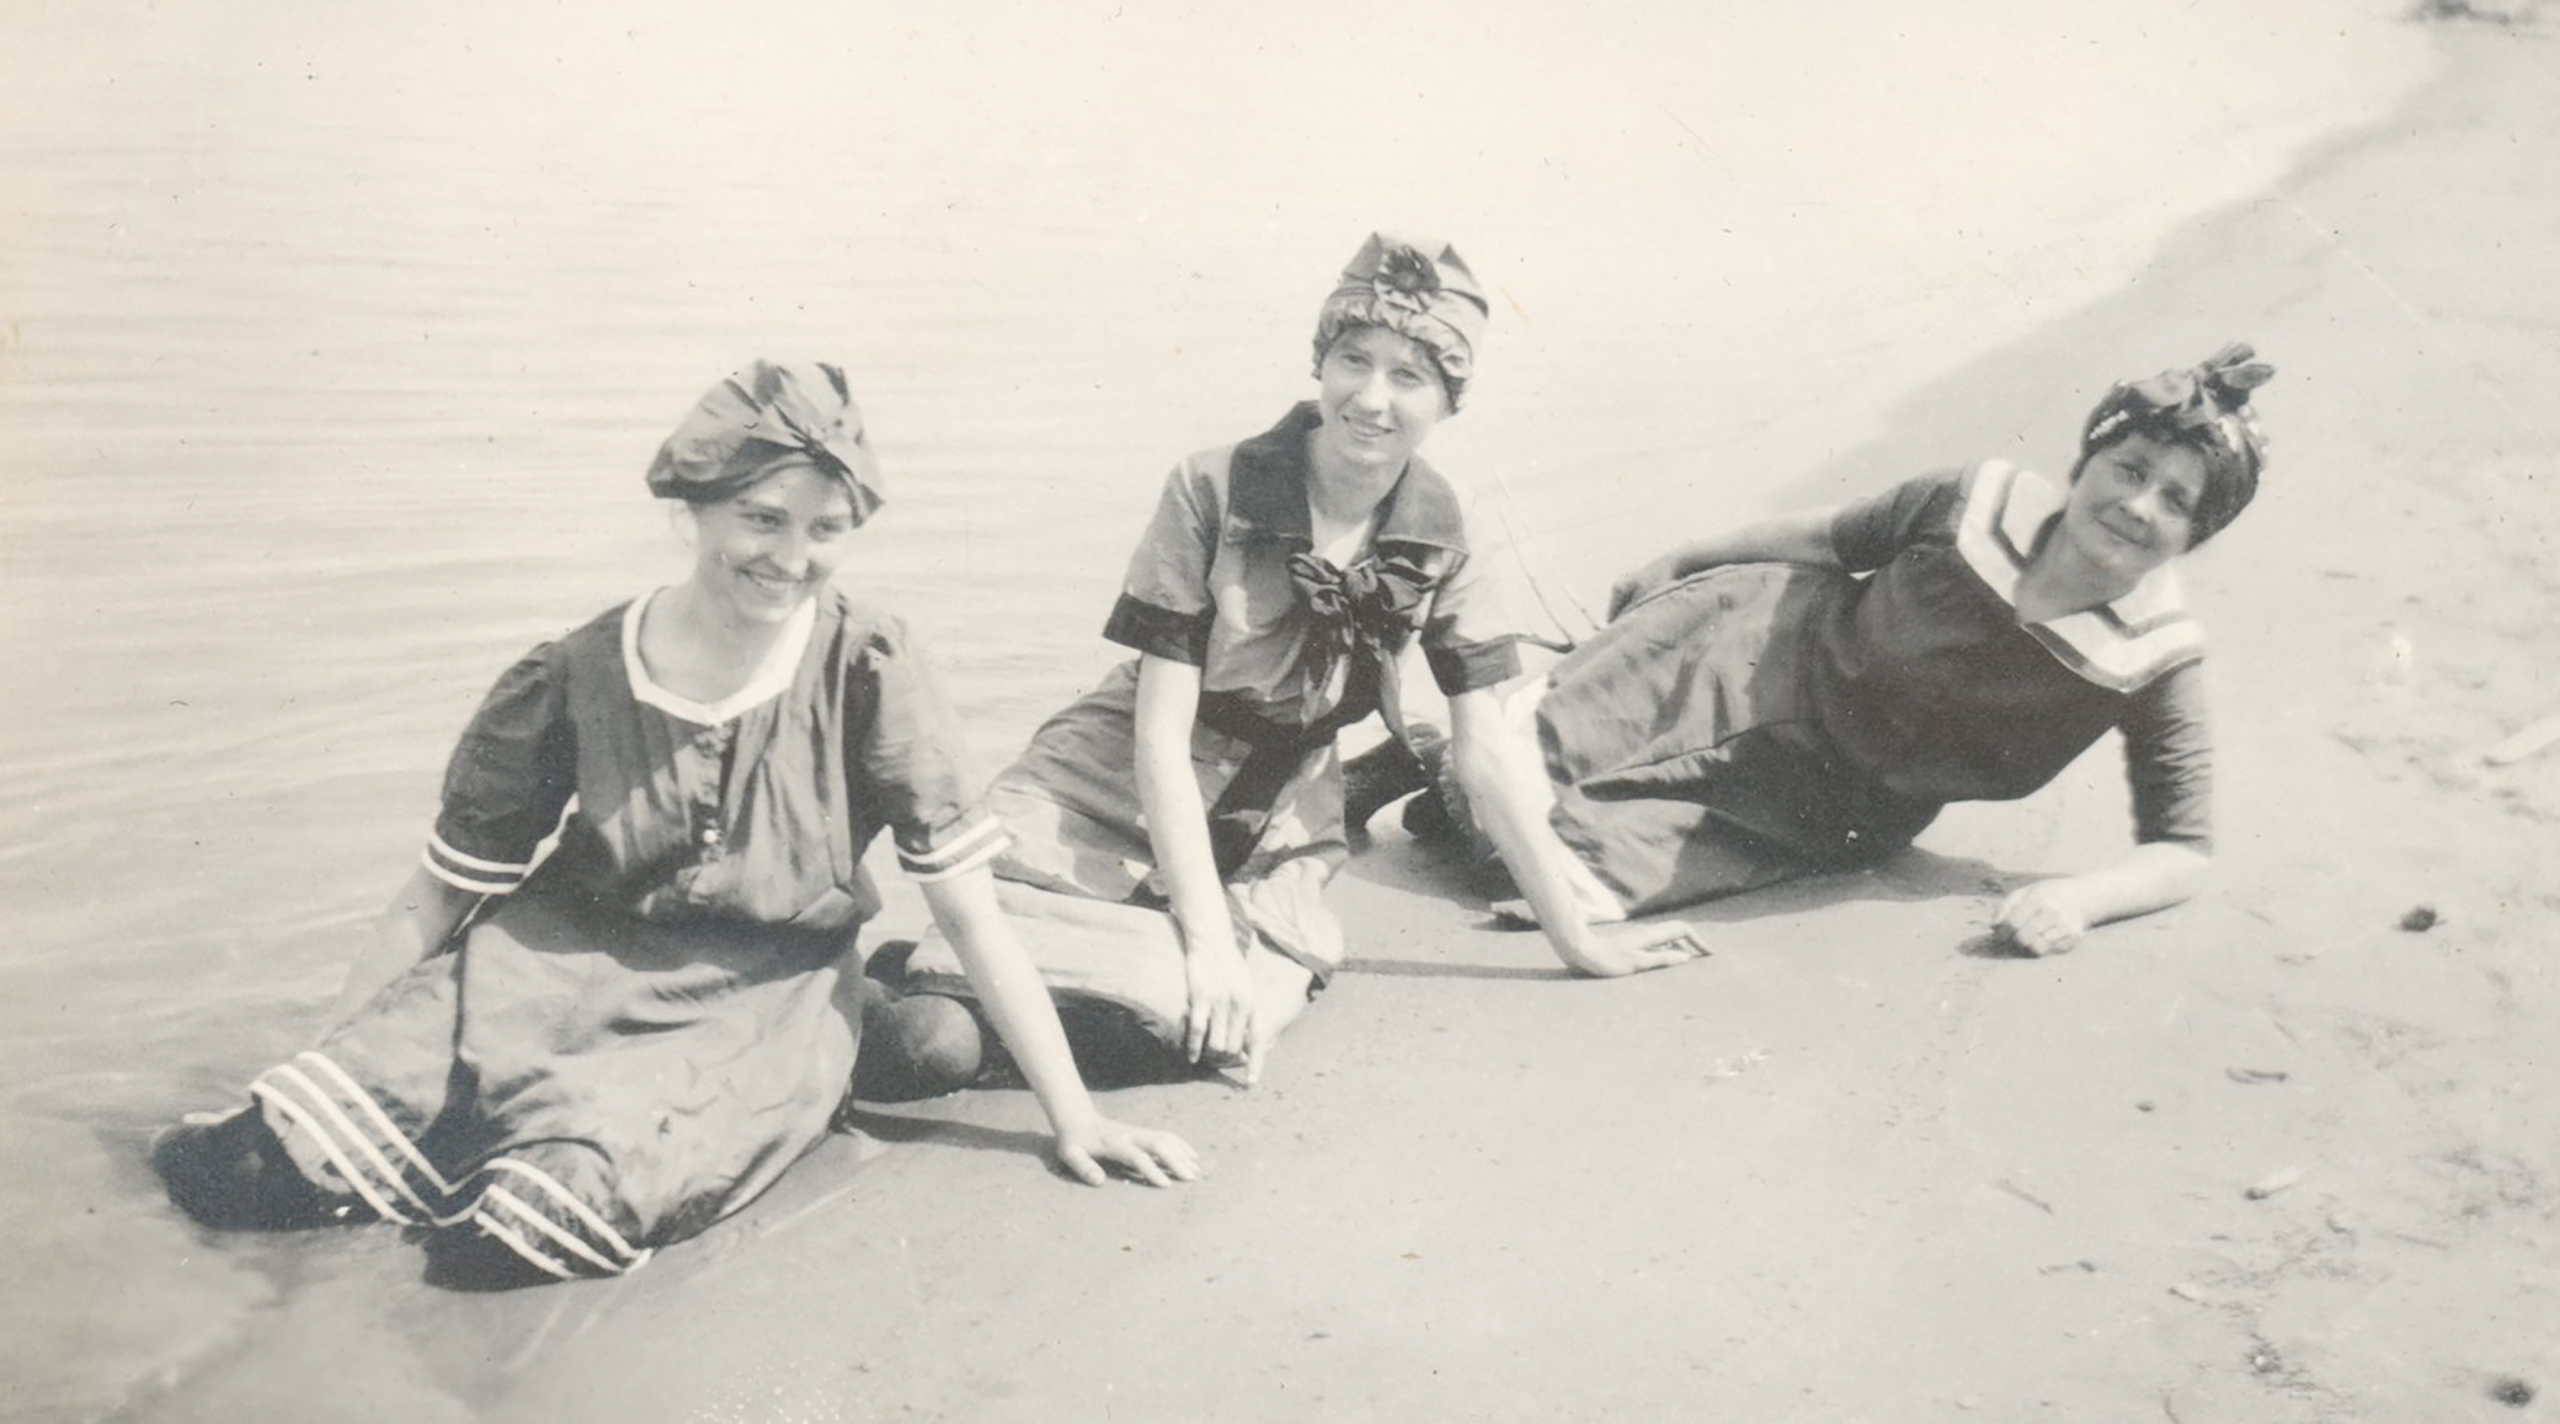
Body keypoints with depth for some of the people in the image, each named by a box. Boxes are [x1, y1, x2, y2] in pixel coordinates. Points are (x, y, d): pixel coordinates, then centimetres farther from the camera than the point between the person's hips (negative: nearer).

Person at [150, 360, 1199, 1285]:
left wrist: (1072, 1118, -11)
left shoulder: (866, 669, -10)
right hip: (573, 957, 2)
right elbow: (437, 900, 1)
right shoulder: (572, 682, -7)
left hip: (768, 998, -2)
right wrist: (315, 1071, -2)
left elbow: (968, 906, -9)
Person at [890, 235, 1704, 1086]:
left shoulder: (1438, 537, -4)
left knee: (1202, 1037, -29)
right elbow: (1161, 734, -15)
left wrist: (1573, 933, 3)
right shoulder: (1214, 491, -15)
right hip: (1116, 794, -3)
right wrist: (1208, 936, -21)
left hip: (1270, 838, 3)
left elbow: (1480, 751, 2)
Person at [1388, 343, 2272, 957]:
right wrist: (1670, 571, 8)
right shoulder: (1977, 505, -14)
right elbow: (1826, 537, 1)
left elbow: (2183, 849, -12)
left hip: (1851, 821, -2)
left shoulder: (2156, 660, -17)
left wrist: (2082, 897, -33)